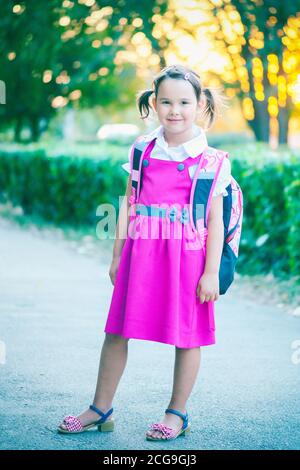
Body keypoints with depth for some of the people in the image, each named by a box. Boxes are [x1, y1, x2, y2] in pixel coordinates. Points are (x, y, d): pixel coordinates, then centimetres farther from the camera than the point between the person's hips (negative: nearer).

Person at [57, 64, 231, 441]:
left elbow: (215, 220, -4)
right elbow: (127, 205, 11)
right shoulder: (142, 151, 7)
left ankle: (177, 414, 21)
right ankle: (101, 410, 18)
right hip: (140, 254, 3)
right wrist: (117, 255, 9)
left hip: (186, 257, -3)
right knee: (116, 331, 6)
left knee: (186, 337, 6)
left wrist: (211, 272, -8)